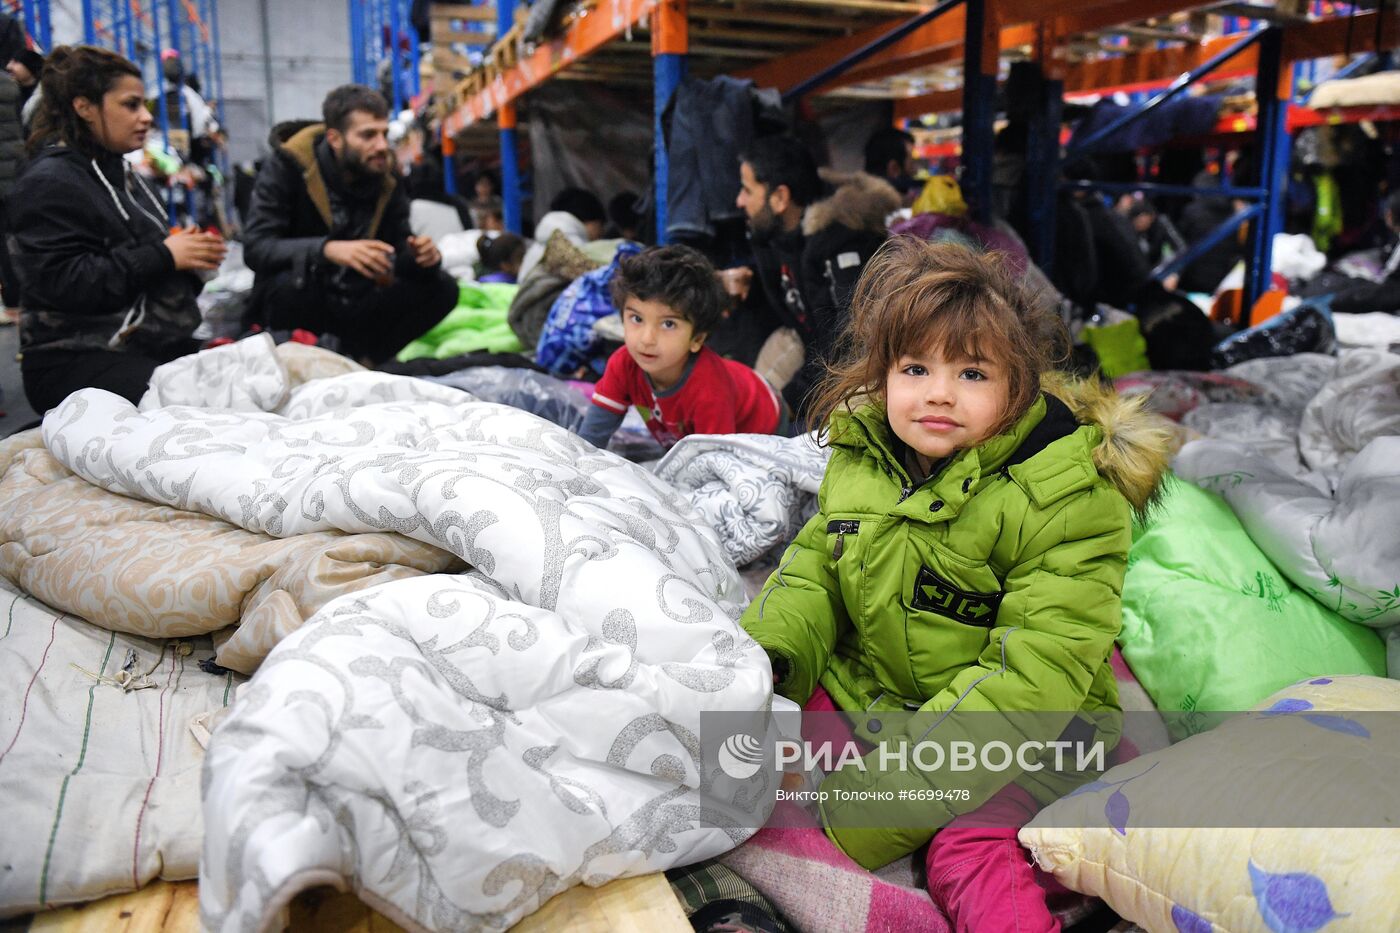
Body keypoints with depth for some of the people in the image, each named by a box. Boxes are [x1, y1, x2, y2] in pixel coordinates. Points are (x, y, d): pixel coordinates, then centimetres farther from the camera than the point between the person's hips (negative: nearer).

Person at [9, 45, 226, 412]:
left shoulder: (118, 171, 21)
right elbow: (63, 282, -19)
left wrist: (189, 252, 7)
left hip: (155, 348, 9)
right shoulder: (49, 183, -8)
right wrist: (164, 256, -17)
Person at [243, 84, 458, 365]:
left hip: (354, 304, 4)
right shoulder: (288, 164, -13)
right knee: (298, 277, -38)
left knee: (442, 287, -14)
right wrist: (327, 250, -43)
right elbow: (256, 247, -24)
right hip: (287, 300, -4)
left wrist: (420, 255, -24)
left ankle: (360, 357, -16)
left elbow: (398, 248, 2)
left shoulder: (386, 176, -1)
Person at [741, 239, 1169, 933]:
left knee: (970, 853, -26)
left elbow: (1035, 669, -24)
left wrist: (918, 769, -30)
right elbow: (816, 565, 11)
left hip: (1014, 732, -5)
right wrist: (767, 654, -10)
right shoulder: (859, 458, -1)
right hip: (861, 691, 6)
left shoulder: (1066, 498, -19)